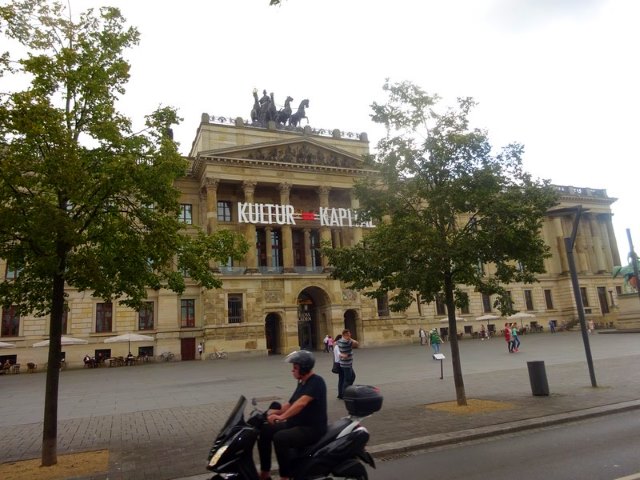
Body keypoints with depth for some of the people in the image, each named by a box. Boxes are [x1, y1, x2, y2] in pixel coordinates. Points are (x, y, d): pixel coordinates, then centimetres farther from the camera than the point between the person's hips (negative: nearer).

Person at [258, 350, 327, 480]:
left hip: (313, 428, -9)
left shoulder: (316, 381, -17)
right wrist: (277, 411, 0)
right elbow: (291, 404, 16)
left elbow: (301, 403, -31)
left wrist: (281, 417, -38)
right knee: (264, 430, -1)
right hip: (296, 424, 10)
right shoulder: (302, 382, 11)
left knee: (280, 438, -30)